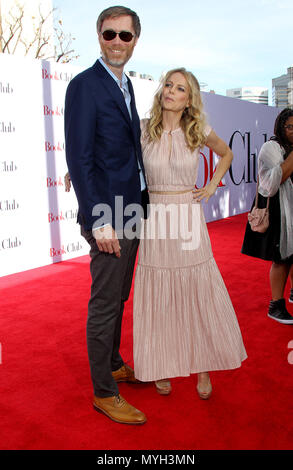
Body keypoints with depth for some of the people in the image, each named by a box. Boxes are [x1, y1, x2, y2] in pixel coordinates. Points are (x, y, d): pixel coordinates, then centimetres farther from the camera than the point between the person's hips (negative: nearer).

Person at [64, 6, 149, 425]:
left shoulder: (125, 86, 16)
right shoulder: (85, 85, -10)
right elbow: (79, 159, -17)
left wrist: (140, 206, 13)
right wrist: (99, 220, -22)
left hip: (131, 211, 9)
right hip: (108, 217, -9)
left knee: (118, 298, 20)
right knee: (104, 304, 2)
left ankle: (114, 364, 39)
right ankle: (104, 393, 18)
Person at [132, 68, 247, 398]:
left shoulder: (198, 131, 1)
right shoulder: (143, 130, -2)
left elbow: (226, 153, 19)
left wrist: (212, 186, 8)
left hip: (189, 219, 1)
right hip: (155, 220, 0)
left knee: (199, 294, 5)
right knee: (158, 298, 6)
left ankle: (202, 368, 24)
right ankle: (162, 368, 24)